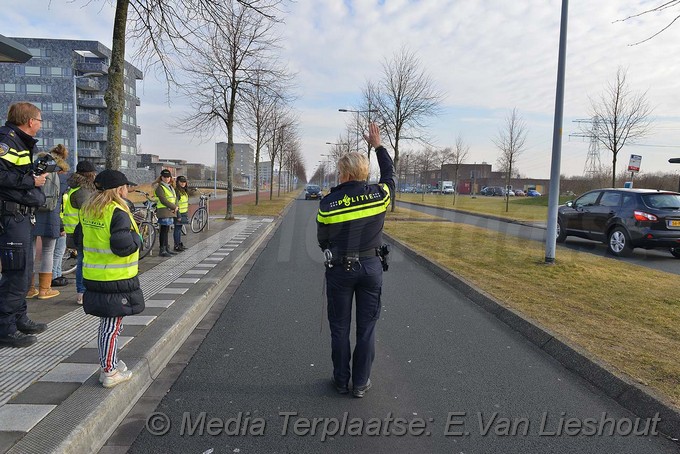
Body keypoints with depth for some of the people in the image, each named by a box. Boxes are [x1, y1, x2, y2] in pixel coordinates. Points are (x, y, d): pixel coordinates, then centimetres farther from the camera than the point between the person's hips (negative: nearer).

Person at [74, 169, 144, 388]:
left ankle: (109, 362, 31)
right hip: (116, 279, -8)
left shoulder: (86, 211, 9)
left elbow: (79, 238, 18)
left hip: (93, 277, 9)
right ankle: (109, 372, 8)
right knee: (113, 324, 0)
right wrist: (136, 238, -7)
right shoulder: (118, 213, -19)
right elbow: (123, 246, -25)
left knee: (106, 322, 19)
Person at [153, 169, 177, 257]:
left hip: (171, 212, 8)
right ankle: (162, 250, -4)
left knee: (166, 230, 13)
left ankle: (167, 248, 20)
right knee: (164, 231, -7)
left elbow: (175, 198, 16)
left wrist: (176, 207, -3)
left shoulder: (171, 187, 19)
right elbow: (163, 200, -16)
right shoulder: (159, 187, -7)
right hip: (164, 212, -8)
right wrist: (174, 207, -12)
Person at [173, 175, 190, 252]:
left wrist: (186, 214, 21)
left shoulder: (184, 191, 14)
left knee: (179, 229, 15)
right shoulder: (177, 191, -16)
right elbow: (176, 204, -19)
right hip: (179, 214, -9)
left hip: (184, 213, 9)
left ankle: (180, 244, 22)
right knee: (177, 229, -3)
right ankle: (176, 246, 1)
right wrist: (178, 215, -20)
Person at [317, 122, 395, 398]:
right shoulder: (379, 194, -8)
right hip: (371, 267, 2)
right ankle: (361, 383, 20)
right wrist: (378, 146, 25)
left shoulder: (328, 202, -12)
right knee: (367, 328, 11)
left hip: (339, 269, -1)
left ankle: (341, 381, 24)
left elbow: (322, 240, 0)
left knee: (340, 328, 12)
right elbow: (390, 174, 15)